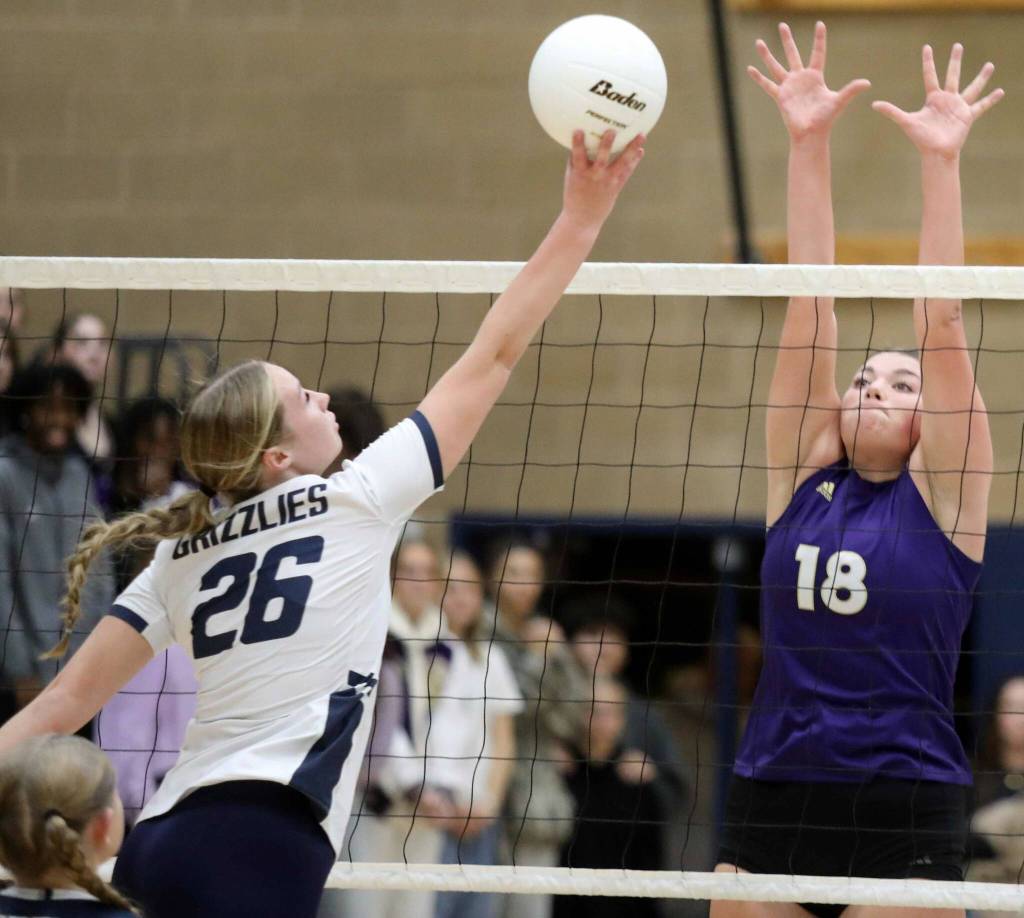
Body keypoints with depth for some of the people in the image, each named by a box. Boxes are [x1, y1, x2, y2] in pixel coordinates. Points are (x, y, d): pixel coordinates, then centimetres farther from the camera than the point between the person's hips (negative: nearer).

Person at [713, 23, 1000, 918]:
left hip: (904, 821, -3)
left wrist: (942, 162, -9)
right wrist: (807, 146, 1)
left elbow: (940, 323, -4)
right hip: (769, 808, 3)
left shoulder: (944, 492, 3)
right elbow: (809, 307, 5)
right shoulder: (802, 476, 10)